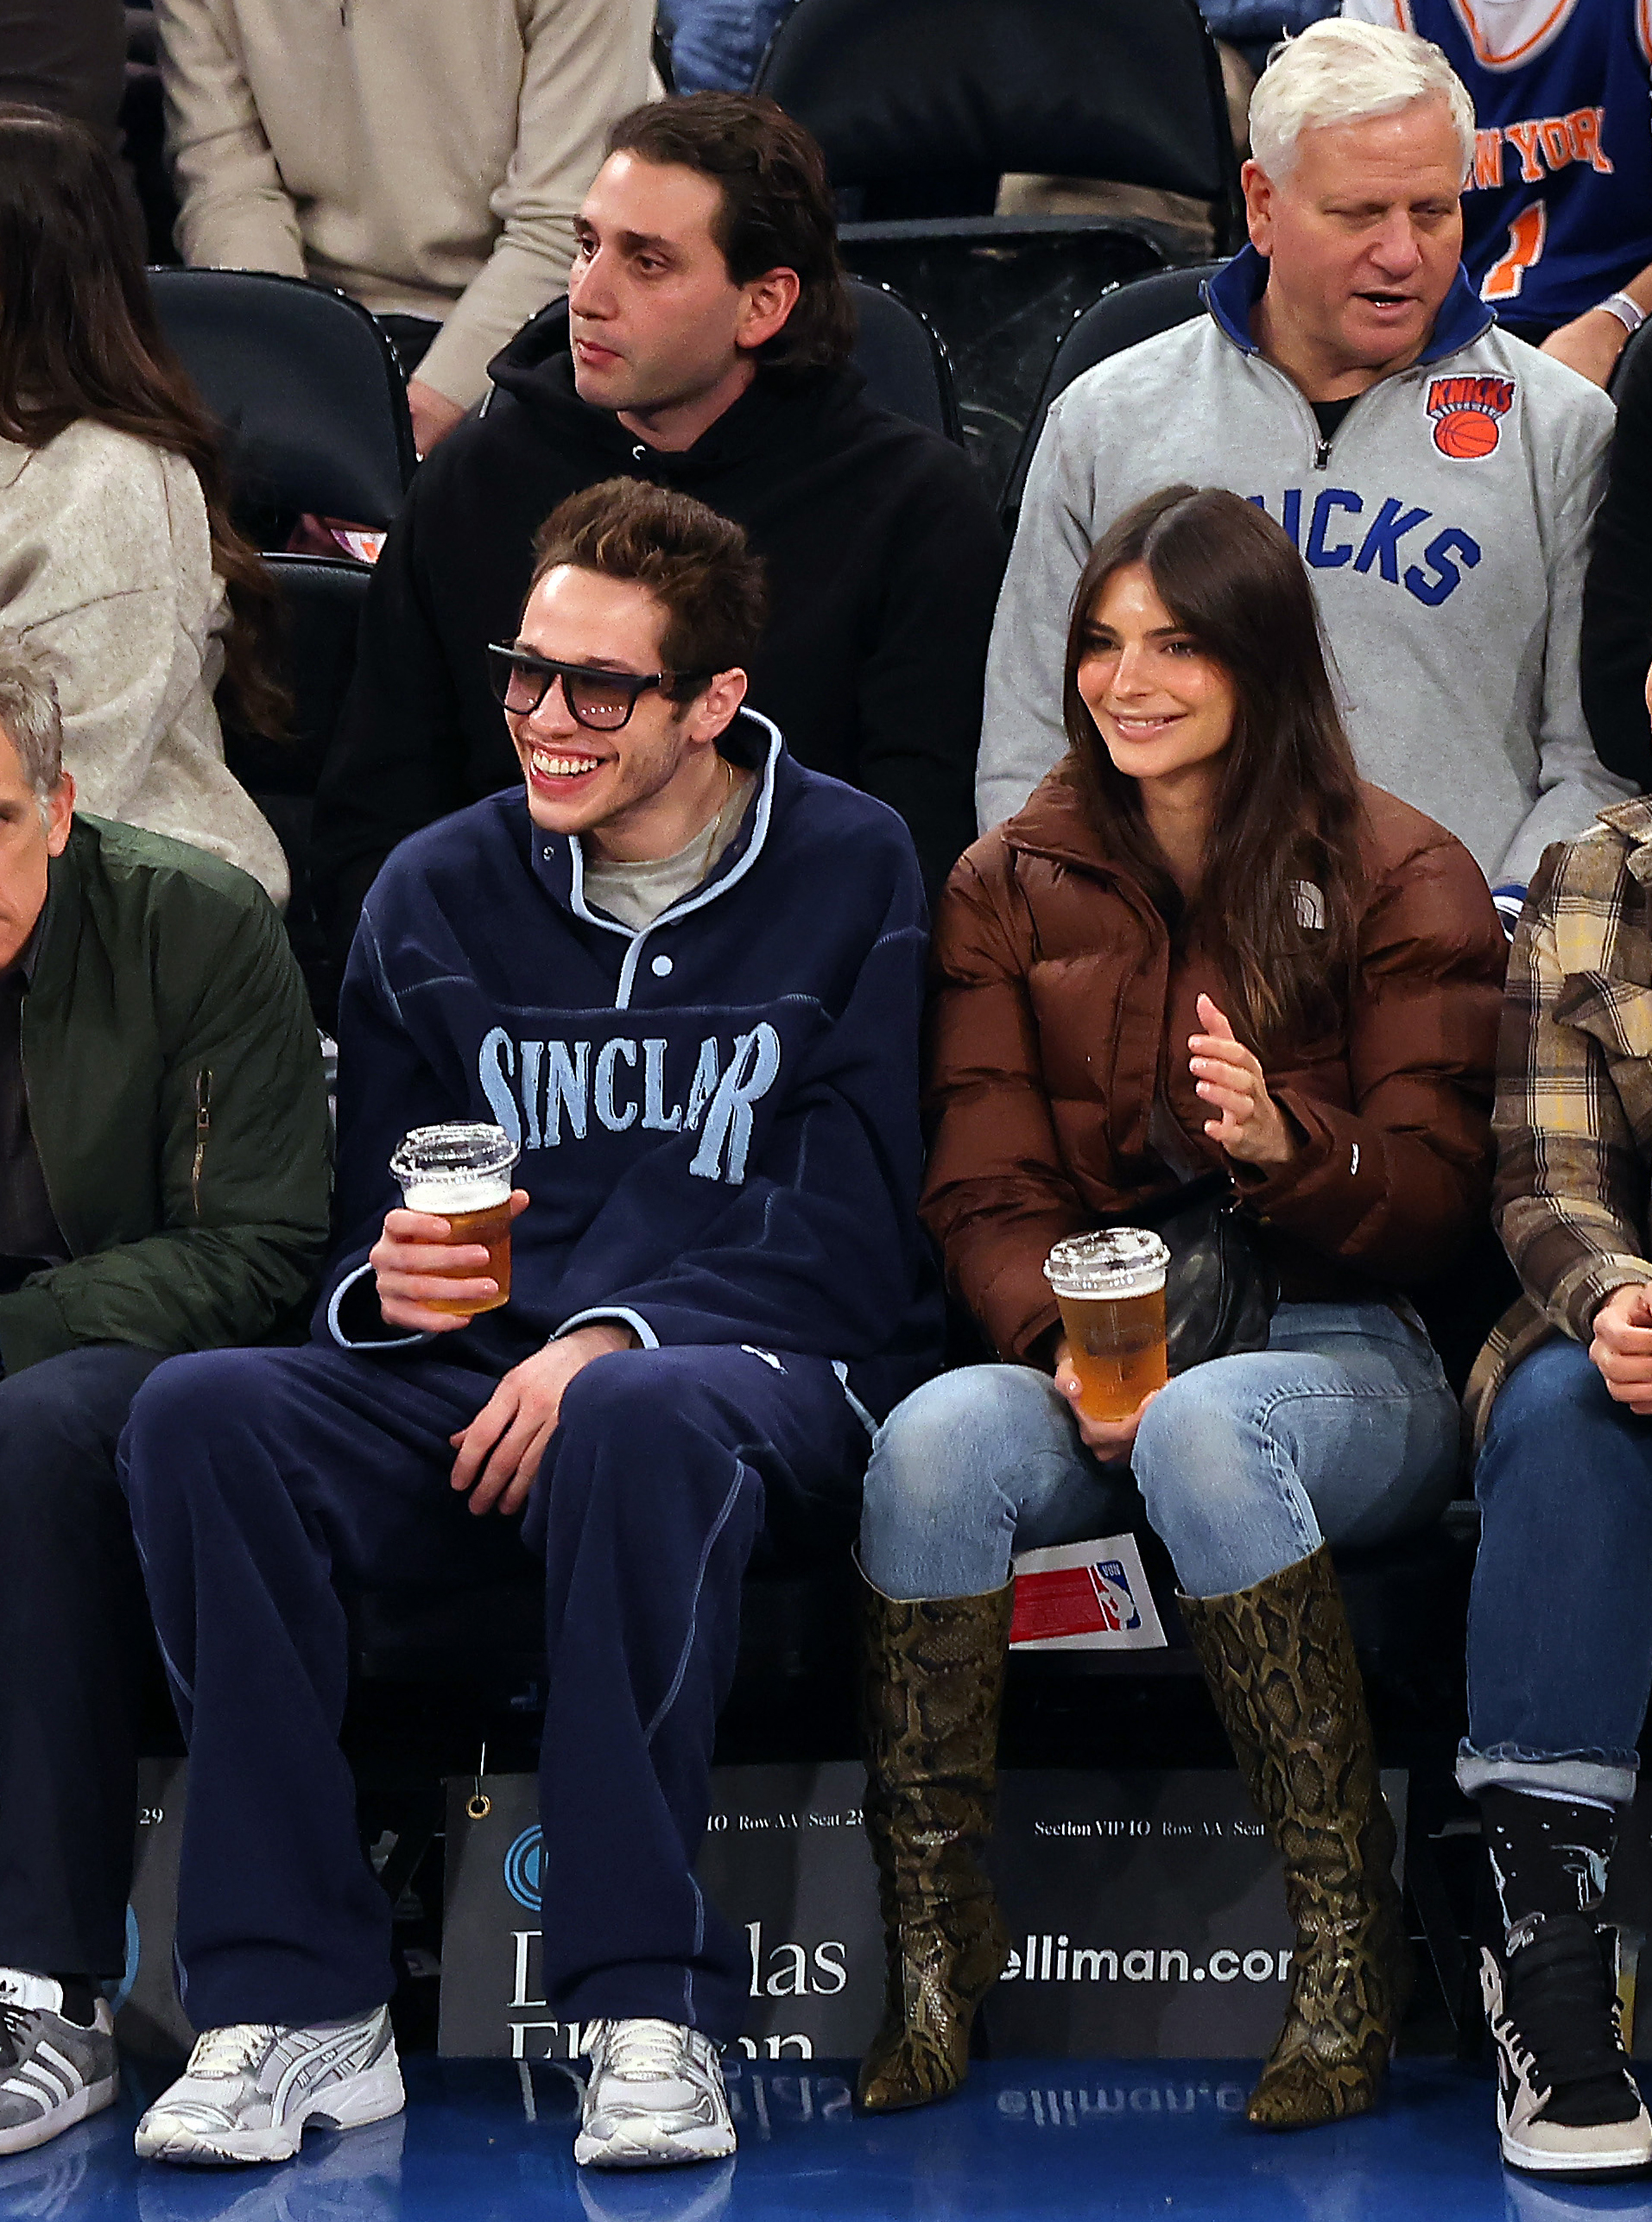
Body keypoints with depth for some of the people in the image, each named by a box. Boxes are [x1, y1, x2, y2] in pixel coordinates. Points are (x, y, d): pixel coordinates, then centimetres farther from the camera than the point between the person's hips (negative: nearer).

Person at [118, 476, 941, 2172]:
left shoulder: (852, 876, 3)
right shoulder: (439, 894, 14)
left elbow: (855, 1234, -4)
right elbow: (368, 1229, 16)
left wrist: (615, 1339, -18)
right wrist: (389, 1280, -9)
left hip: (765, 1379, -4)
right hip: (478, 1392, 4)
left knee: (634, 1422, -40)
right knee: (201, 1415, -26)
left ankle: (649, 2008, -32)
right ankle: (293, 2005, -25)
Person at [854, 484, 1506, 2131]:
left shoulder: (1401, 878, 4)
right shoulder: (1011, 889, 13)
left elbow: (1439, 1194, -1)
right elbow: (983, 1186, 6)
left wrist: (1292, 1146, -24)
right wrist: (1066, 1342, -16)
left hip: (1345, 1352, -3)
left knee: (1204, 1427, -38)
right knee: (936, 1438, -31)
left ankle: (1347, 1943, -30)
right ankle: (935, 1937, -21)